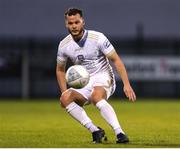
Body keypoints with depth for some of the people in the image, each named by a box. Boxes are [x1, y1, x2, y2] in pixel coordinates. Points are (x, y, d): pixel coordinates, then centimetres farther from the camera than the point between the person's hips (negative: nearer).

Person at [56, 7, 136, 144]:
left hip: (103, 78, -5)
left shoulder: (97, 38, -12)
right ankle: (95, 131, -23)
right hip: (83, 84, 5)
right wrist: (65, 92, 2)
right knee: (65, 99, -26)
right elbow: (60, 70, 15)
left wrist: (126, 84, -17)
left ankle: (120, 133, -45)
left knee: (96, 96, -39)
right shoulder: (64, 45, 0)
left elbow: (116, 60, -9)